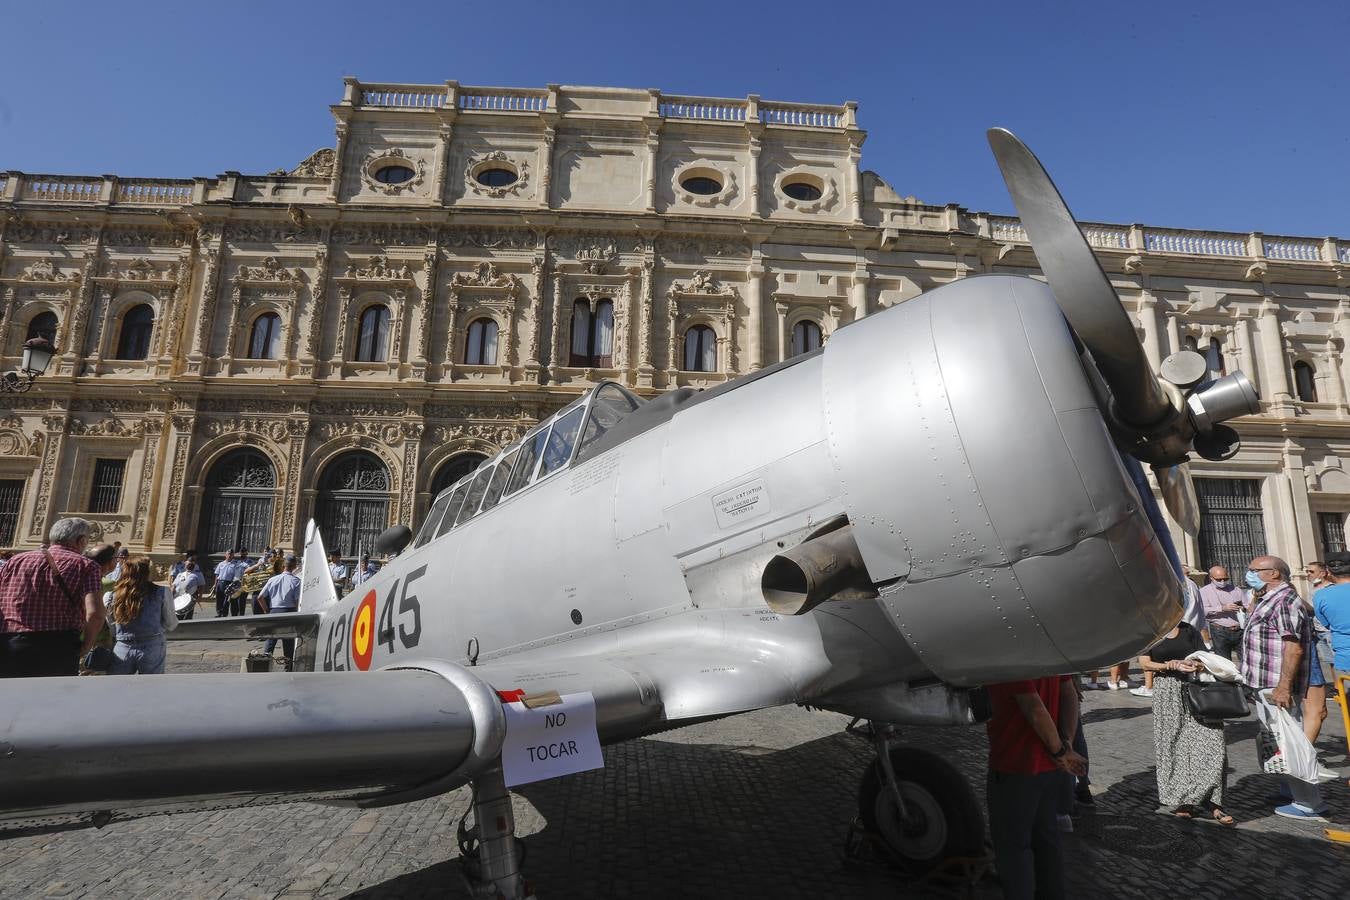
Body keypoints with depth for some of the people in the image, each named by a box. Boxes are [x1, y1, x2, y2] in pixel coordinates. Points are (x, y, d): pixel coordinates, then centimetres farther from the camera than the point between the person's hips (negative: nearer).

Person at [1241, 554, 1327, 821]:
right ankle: (1293, 789, 36)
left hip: (1278, 687, -11)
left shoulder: (1284, 601, -18)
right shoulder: (1268, 600, 15)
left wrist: (1283, 686, -27)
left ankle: (1309, 804, 6)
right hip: (1265, 685, 11)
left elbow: (1294, 648, -25)